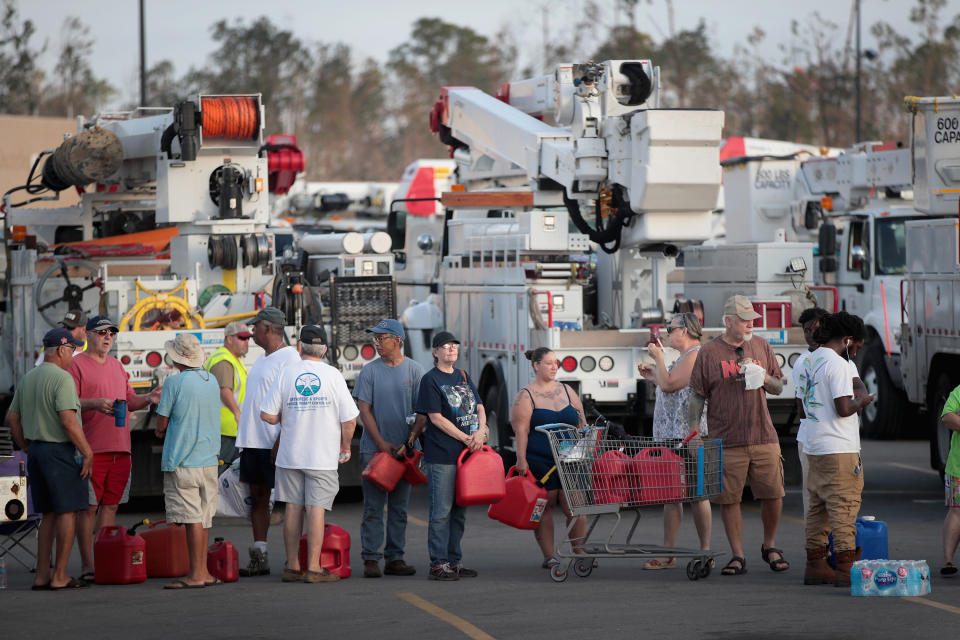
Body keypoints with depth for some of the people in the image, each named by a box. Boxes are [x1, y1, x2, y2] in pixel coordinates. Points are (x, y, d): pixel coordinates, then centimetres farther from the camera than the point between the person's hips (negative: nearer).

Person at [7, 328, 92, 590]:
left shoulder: (27, 379, 13)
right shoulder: (62, 378, -13)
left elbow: (12, 418, 17)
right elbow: (68, 420, -21)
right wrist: (88, 452, -15)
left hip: (36, 451, 8)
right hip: (60, 451, -8)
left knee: (48, 514, 13)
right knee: (67, 512, -2)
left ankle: (42, 575, 12)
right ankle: (60, 576, -3)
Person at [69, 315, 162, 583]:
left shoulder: (116, 366, 19)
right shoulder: (77, 365, -3)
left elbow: (130, 400, 24)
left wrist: (148, 398, 4)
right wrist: (95, 404, -26)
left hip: (120, 449, 7)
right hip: (92, 448, -7)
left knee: (111, 505, 8)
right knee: (89, 507, -5)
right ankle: (87, 565, -2)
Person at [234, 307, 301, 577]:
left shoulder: (289, 359, -11)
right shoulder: (262, 359, 18)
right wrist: (244, 437, 19)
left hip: (274, 442, -9)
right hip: (253, 440, 9)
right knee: (258, 495, 9)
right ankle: (259, 558, 12)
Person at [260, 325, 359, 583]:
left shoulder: (286, 373, -2)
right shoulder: (333, 375, -6)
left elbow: (267, 415, -2)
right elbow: (349, 419, -7)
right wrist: (345, 446, 9)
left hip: (290, 455, 2)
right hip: (323, 456, -2)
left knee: (293, 507, 10)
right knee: (316, 509, -2)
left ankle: (292, 566, 13)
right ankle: (314, 568, -4)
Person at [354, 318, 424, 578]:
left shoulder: (414, 370, 3)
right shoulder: (370, 371, 1)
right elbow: (364, 410, -1)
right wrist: (381, 443, -9)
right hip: (374, 448, -1)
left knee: (399, 508, 7)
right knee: (373, 507, -3)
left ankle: (395, 558, 12)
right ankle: (371, 559, 0)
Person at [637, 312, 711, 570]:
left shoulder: (695, 355, -11)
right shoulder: (686, 357, 22)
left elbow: (668, 385, -18)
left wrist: (658, 357, -4)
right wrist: (654, 377, 22)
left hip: (688, 436, -11)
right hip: (671, 435, 11)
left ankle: (705, 552, -4)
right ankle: (667, 554, 10)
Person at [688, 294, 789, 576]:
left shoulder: (761, 347, 11)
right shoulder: (709, 352, 1)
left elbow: (778, 387, 19)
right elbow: (697, 395, 3)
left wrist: (764, 378, -3)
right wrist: (693, 430, -5)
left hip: (764, 437, 3)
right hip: (726, 441, -3)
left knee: (773, 495, 1)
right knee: (729, 499, -1)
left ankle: (769, 547, 22)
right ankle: (737, 556, 8)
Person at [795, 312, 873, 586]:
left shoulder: (807, 363, 14)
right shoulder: (836, 363, -14)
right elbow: (844, 409, -20)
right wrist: (860, 402, -1)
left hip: (814, 448, 9)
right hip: (839, 450, -9)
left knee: (818, 507, 13)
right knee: (843, 506, -7)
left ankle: (815, 565, 16)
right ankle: (846, 568, -9)